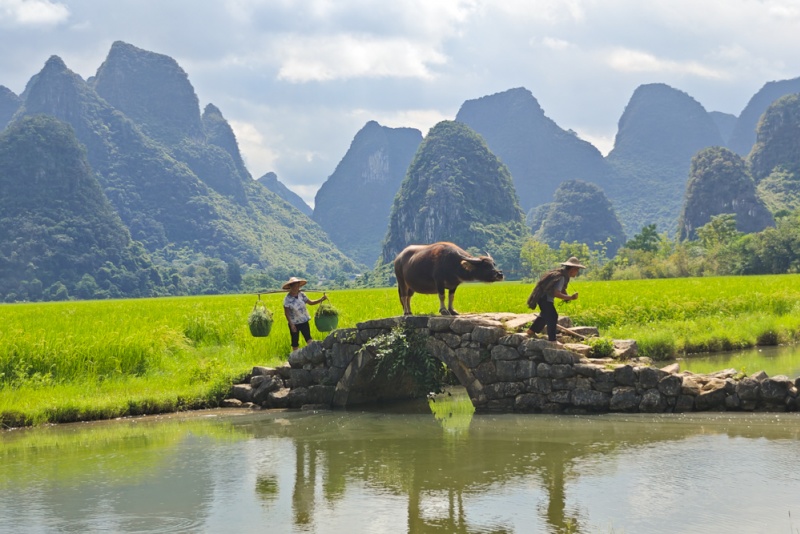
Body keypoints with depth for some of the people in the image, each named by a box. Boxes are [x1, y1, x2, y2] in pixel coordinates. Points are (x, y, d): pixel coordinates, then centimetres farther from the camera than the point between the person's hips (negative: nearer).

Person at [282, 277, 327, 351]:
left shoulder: (301, 295, -3)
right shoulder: (287, 299, -15)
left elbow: (310, 302, 2)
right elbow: (286, 313, -11)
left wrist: (322, 299, -11)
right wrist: (291, 324, -14)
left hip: (304, 321, 3)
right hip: (294, 323, -3)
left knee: (308, 339, -9)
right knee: (295, 342, 8)